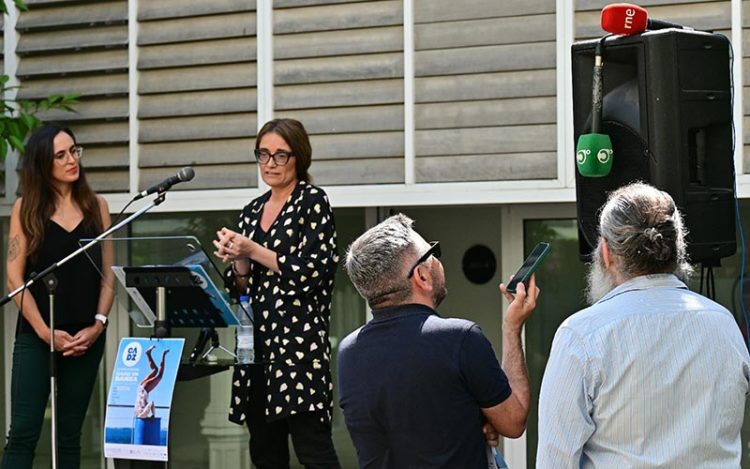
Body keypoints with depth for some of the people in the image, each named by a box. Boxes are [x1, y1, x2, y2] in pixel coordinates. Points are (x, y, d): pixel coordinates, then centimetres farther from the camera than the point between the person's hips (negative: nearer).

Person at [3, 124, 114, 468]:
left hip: (87, 339, 3)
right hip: (35, 338, -2)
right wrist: (45, 331, -10)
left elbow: (108, 274, 8)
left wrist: (98, 325, -5)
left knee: (69, 435, 7)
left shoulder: (96, 206, 8)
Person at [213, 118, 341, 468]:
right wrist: (237, 260, -1)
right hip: (257, 338, 7)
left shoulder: (312, 202, -2)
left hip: (299, 337, -7)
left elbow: (316, 270, -11)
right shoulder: (252, 212, 17)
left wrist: (255, 251, -10)